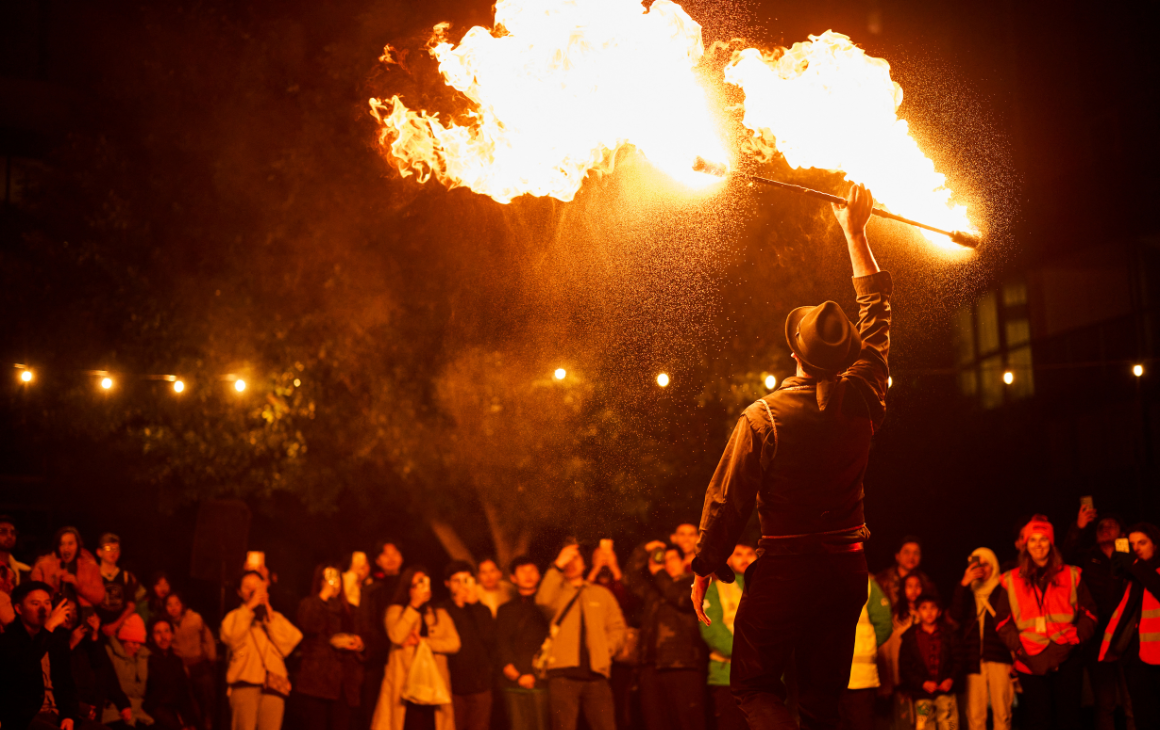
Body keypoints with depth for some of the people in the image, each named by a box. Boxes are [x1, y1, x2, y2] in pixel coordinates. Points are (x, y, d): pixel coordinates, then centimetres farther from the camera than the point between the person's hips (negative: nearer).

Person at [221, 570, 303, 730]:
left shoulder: (276, 618, 22)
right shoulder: (234, 617, 18)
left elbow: (286, 646, 6)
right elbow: (231, 639, -5)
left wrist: (270, 618, 4)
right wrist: (248, 608, -1)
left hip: (274, 684, 1)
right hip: (245, 682, -1)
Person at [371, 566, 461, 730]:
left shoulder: (440, 614, 17)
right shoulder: (396, 611, 9)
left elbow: (454, 643, 2)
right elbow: (397, 636, -11)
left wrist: (422, 642, -8)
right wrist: (414, 606, -7)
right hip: (403, 684, -2)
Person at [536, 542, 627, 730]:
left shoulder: (601, 593, 23)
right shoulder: (557, 592, 15)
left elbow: (618, 628, 17)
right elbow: (544, 600, -10)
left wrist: (604, 650, 0)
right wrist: (558, 565, -9)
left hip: (596, 674, 2)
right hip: (563, 673, -2)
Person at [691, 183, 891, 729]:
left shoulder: (763, 417, -12)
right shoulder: (862, 397, -2)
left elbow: (727, 501, -9)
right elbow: (876, 306, 12)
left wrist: (705, 569, 5)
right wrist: (855, 232, 21)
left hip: (786, 566, -4)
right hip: (847, 566, 4)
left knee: (755, 686, 7)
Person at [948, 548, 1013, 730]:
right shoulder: (966, 592, 17)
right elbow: (955, 615, -1)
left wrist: (1015, 657, -8)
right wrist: (964, 584, -6)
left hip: (999, 660, -2)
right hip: (973, 660, 2)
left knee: (1002, 713, -7)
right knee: (974, 715, -3)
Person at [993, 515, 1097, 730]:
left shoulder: (1071, 576, 9)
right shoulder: (1011, 581, 7)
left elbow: (1088, 613, 7)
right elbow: (1003, 622, 7)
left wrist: (1072, 641, -8)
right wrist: (1022, 650, -7)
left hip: (1067, 659, 0)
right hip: (1031, 664, 0)